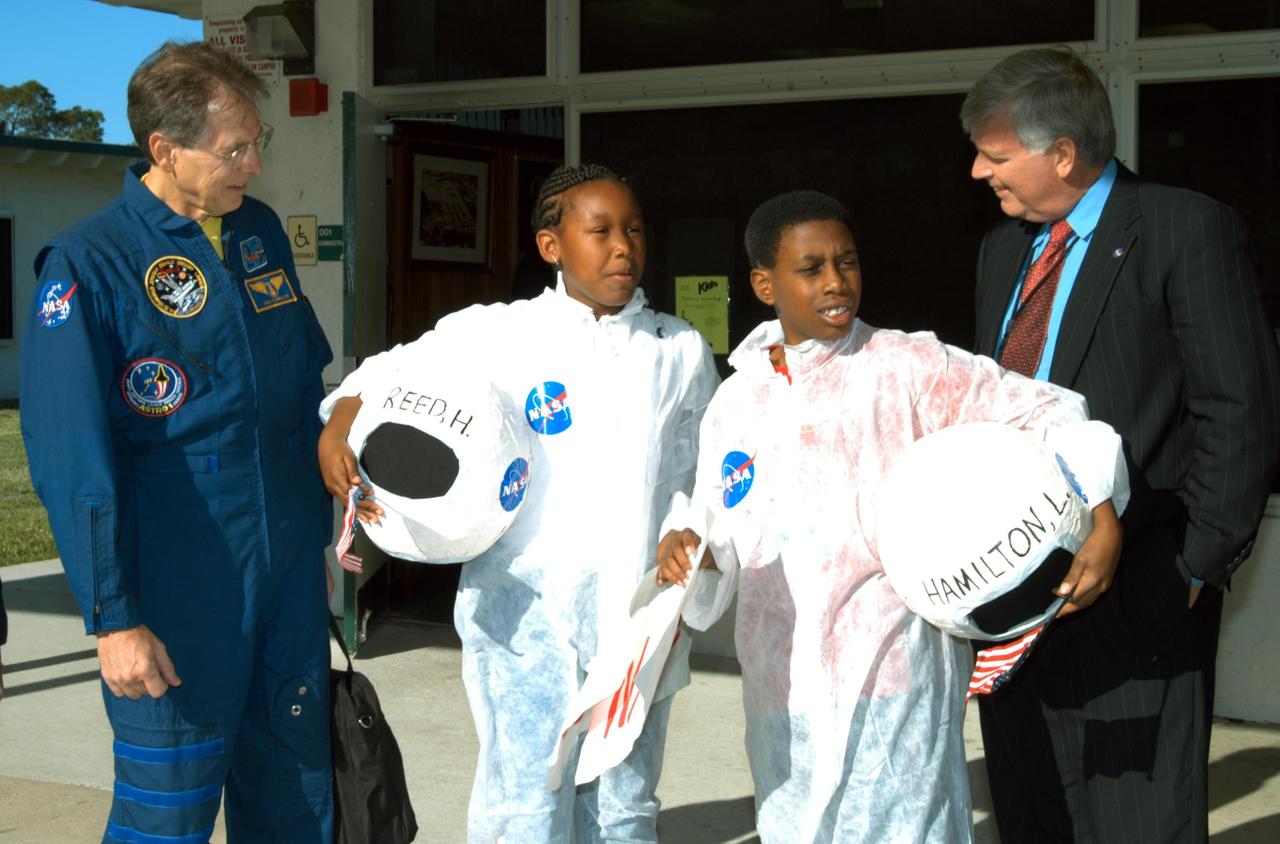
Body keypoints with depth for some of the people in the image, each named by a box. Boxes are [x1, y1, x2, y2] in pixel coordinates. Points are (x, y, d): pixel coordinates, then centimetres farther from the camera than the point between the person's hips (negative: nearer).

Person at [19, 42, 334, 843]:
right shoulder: (88, 265, -12)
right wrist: (113, 617, -16)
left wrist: (325, 527, 15)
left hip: (292, 566, 6)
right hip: (179, 586, -6)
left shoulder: (262, 231, 7)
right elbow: (72, 458, -14)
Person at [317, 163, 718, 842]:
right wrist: (336, 430, -13)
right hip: (525, 614, -3)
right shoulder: (494, 336, -1)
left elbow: (694, 488, 15)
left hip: (637, 617, 3)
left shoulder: (681, 352, 8)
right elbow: (386, 374, 7)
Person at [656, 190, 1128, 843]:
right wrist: (687, 548, -7)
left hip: (893, 676, -4)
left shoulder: (908, 369, -2)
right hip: (782, 685, 5)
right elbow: (721, 533, 16)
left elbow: (1046, 414, -6)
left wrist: (1104, 523, -20)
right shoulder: (735, 403, 12)